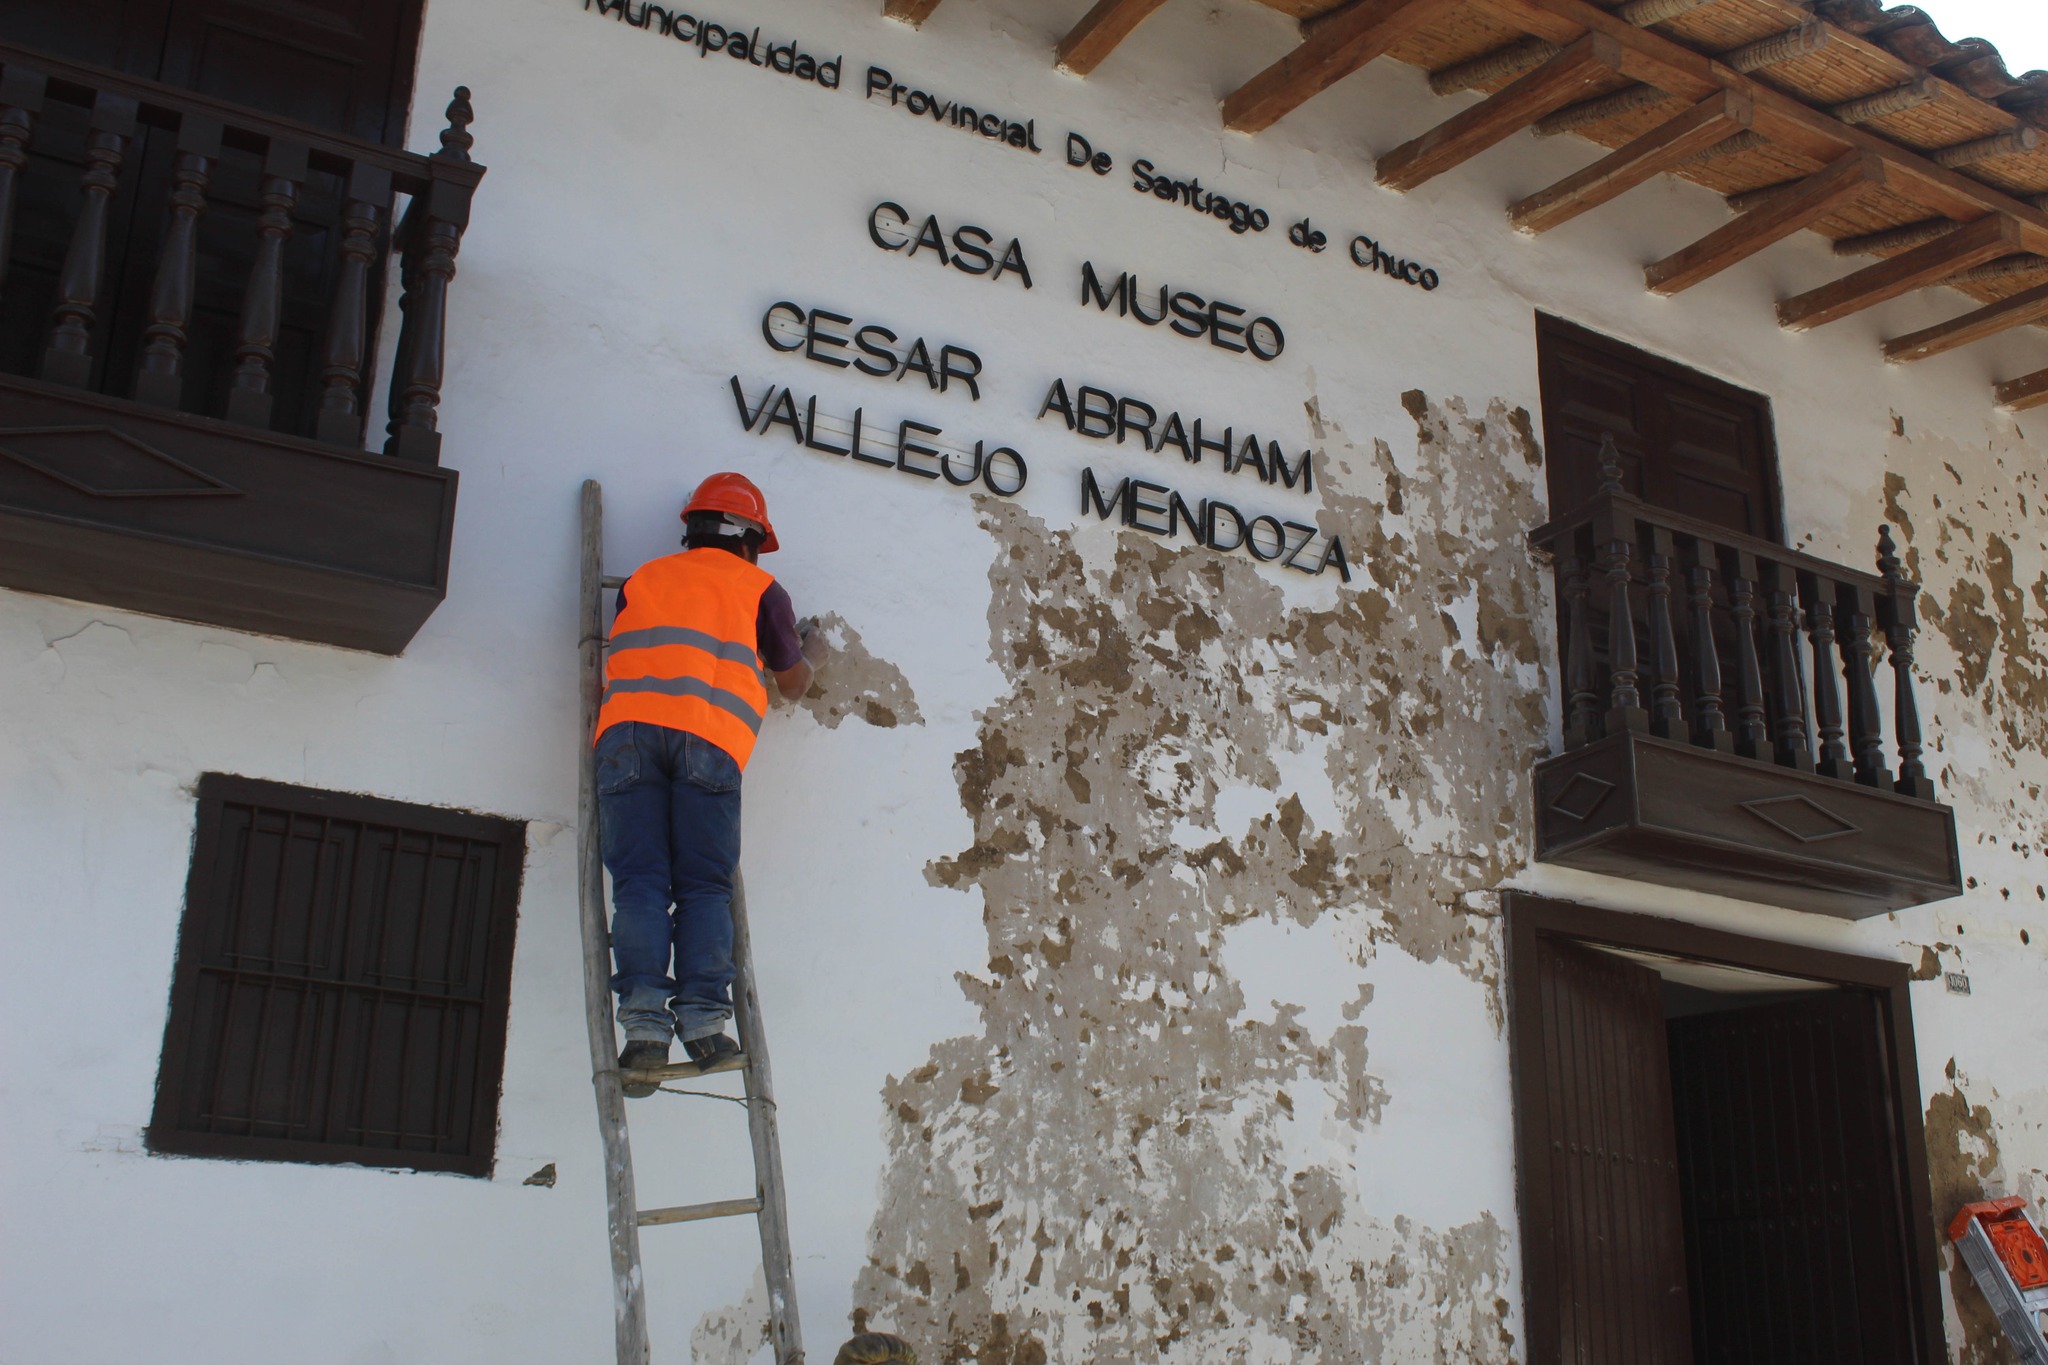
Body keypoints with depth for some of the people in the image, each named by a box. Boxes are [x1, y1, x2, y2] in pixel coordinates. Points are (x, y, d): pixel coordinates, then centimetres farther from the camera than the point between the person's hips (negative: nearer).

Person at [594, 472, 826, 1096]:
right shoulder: (760, 589, 22)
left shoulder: (641, 580, 29)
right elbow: (792, 683, 31)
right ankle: (701, 1015, -17)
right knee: (704, 886, -1)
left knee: (639, 881, -4)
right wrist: (811, 655, 53)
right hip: (708, 736, -2)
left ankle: (644, 1019, -19)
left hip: (626, 728, 2)